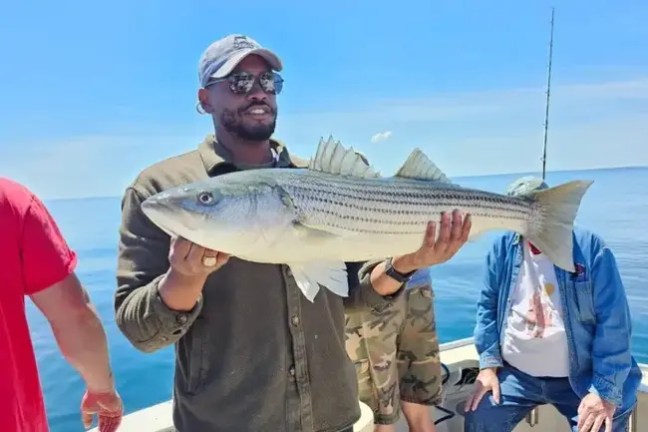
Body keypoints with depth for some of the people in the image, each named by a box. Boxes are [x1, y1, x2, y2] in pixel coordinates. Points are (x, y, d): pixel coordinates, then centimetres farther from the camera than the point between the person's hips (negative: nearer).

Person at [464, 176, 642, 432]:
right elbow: (487, 306, 5)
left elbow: (613, 322, -12)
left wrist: (605, 390, -16)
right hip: (514, 373, 2)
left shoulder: (590, 248, -9)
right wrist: (489, 362, -4)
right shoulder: (503, 249, -1)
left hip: (581, 378, -2)